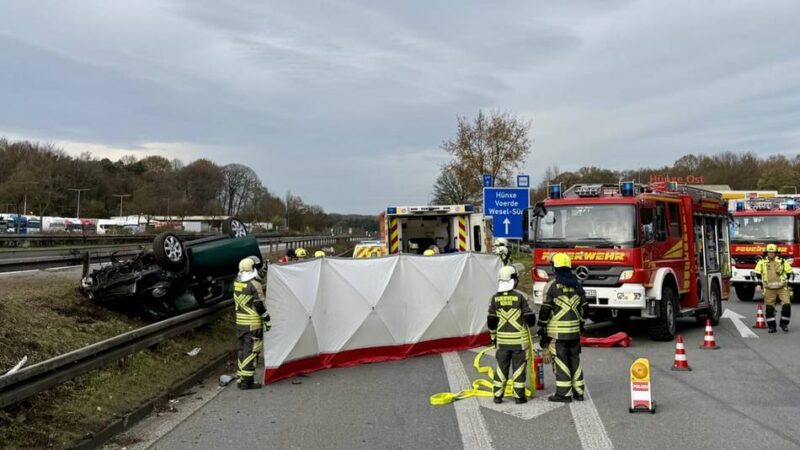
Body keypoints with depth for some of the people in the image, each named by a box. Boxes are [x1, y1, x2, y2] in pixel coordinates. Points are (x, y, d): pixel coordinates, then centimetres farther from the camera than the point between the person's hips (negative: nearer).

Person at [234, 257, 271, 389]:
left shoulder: (237, 283, 6)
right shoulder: (254, 284, -17)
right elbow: (260, 305, -16)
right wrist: (267, 319, -8)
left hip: (240, 322, 8)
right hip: (253, 324, -8)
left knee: (242, 349, 16)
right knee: (251, 351, -4)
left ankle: (240, 378, 21)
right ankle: (247, 381, -4)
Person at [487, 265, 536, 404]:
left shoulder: (495, 298, -2)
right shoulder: (520, 296, -10)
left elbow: (491, 321, 0)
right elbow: (530, 318, -7)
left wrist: (493, 336, 12)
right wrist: (530, 324, 16)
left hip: (502, 340, 3)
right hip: (519, 339, -3)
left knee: (501, 367, 11)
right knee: (519, 367, 5)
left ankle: (498, 395, 13)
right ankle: (519, 396, 8)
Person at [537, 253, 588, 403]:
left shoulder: (552, 286, -10)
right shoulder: (577, 285, 7)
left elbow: (545, 309, -11)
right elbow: (584, 307, 13)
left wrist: (542, 328, -4)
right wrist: (581, 324, 22)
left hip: (557, 331, -5)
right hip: (574, 330, 6)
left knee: (560, 361, -1)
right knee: (575, 359, 13)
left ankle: (563, 393, 2)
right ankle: (578, 392, 18)